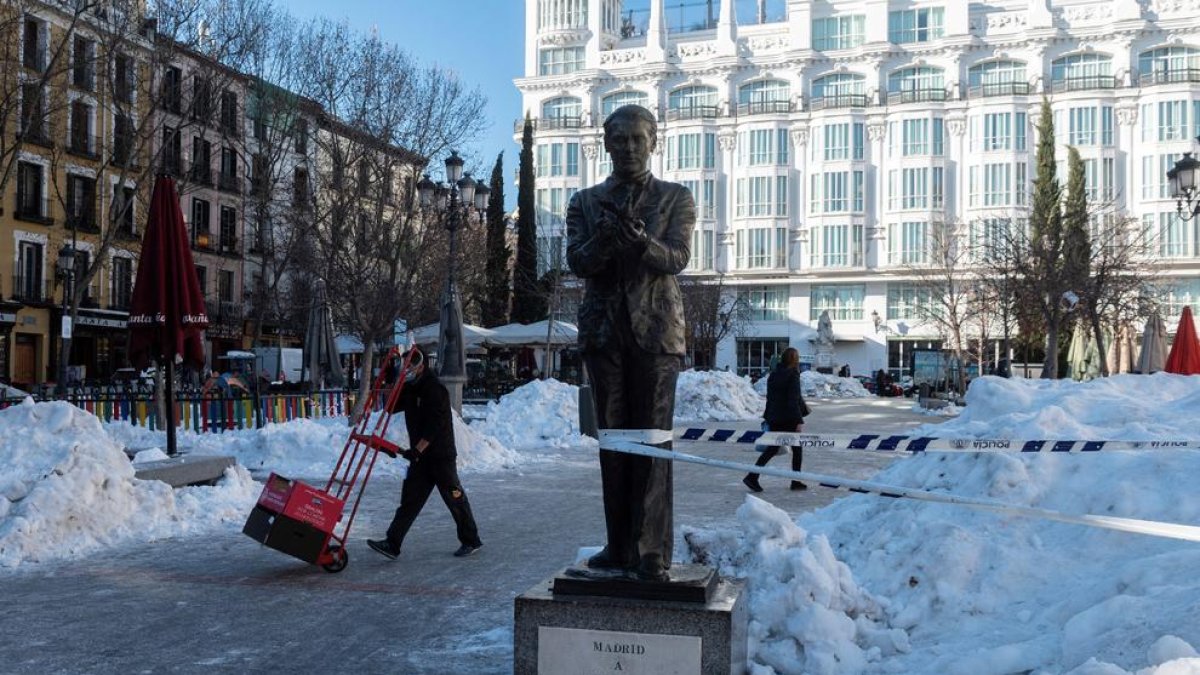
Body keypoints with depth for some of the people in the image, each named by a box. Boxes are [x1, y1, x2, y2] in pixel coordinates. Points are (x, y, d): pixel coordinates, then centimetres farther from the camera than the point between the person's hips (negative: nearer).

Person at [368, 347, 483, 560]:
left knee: (454, 498, 3)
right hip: (420, 455, 8)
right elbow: (392, 407, 10)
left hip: (441, 455, -8)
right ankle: (392, 544, 0)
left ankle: (471, 541, 17)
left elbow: (435, 425, -24)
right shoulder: (410, 388, 11)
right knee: (409, 499, 3)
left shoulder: (434, 389, -17)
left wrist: (418, 449, -30)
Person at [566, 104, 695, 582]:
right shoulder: (586, 202, 13)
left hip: (655, 329, -2)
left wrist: (640, 240, -27)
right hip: (604, 330, 3)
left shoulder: (675, 198, 9)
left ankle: (652, 552, -4)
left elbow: (677, 257, -6)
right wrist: (603, 239, -22)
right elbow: (577, 262, 0)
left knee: (653, 441, -6)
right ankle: (619, 546, 11)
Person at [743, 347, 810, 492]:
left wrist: (768, 417, 20)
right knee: (797, 448, 10)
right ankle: (796, 481, 14)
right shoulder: (793, 375, -12)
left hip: (774, 419, 6)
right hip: (789, 419, -6)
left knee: (772, 448, 9)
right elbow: (794, 400, -18)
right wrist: (799, 421, -18)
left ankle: (752, 476, -3)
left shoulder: (773, 375, 8)